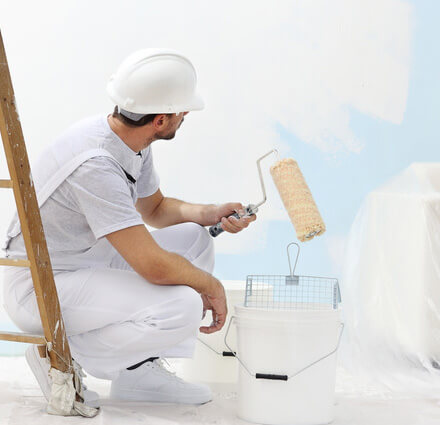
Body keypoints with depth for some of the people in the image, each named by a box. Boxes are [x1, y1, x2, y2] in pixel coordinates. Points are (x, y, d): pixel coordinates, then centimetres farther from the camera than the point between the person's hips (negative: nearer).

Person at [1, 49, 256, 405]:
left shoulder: (132, 141, -1)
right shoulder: (95, 164, -30)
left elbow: (154, 208, 19)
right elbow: (154, 266, -31)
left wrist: (212, 214, 2)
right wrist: (212, 287, -13)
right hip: (39, 286, -10)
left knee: (194, 238, 7)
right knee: (183, 307, -25)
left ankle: (140, 371, 6)